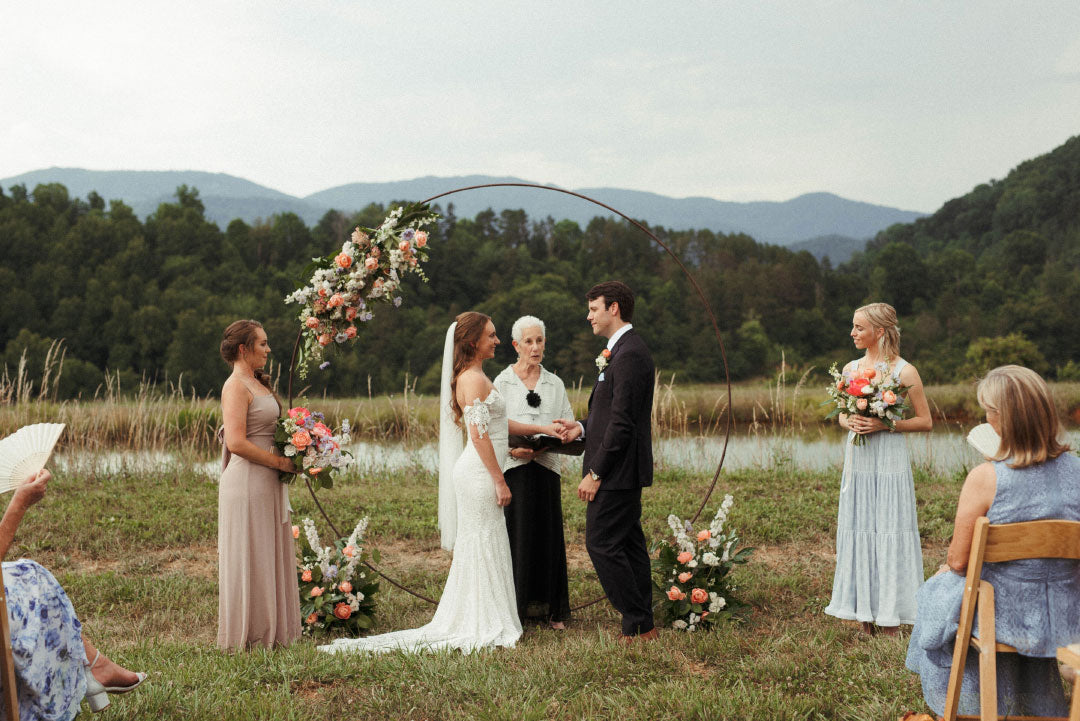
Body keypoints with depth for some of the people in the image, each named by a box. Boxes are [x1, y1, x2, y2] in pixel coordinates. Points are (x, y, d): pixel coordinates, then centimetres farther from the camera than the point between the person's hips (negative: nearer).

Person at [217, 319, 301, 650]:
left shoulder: (257, 383, 15)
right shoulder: (236, 386, -13)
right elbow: (236, 442, -22)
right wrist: (278, 461, -16)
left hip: (268, 485, 10)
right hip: (248, 483, -10)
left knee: (270, 557, 13)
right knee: (248, 559, -1)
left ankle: (270, 631, 21)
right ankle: (247, 636, 8)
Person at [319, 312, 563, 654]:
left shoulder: (474, 377, 17)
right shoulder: (473, 379, -14)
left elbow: (495, 424, 23)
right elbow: (478, 434, -20)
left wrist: (541, 428, 21)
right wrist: (499, 481, -19)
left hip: (478, 474, 10)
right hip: (480, 473, -10)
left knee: (477, 548, 13)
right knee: (483, 546, -4)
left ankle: (468, 623, 20)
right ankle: (483, 626, 3)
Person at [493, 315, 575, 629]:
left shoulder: (555, 384, 12)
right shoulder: (502, 382, 3)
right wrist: (512, 449, -19)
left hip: (546, 467, 3)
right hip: (513, 470, -3)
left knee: (548, 536, 4)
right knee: (515, 536, -5)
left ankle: (551, 609, 13)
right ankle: (513, 608, 4)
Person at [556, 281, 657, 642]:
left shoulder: (629, 354, -18)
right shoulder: (624, 350, 16)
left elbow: (622, 422, -23)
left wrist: (595, 473, -20)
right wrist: (583, 427, 6)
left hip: (618, 469, -11)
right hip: (622, 471, 11)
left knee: (602, 543, -6)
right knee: (629, 544, 13)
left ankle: (637, 625, 0)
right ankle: (643, 626, 19)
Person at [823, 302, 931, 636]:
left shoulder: (904, 371, -5)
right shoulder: (850, 369, 10)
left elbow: (925, 421, -3)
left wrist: (885, 424, -15)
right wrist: (850, 423, -5)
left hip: (889, 461, -5)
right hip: (857, 460, 5)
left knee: (888, 531, -2)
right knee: (858, 530, 7)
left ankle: (889, 615, 7)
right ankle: (864, 614, 16)